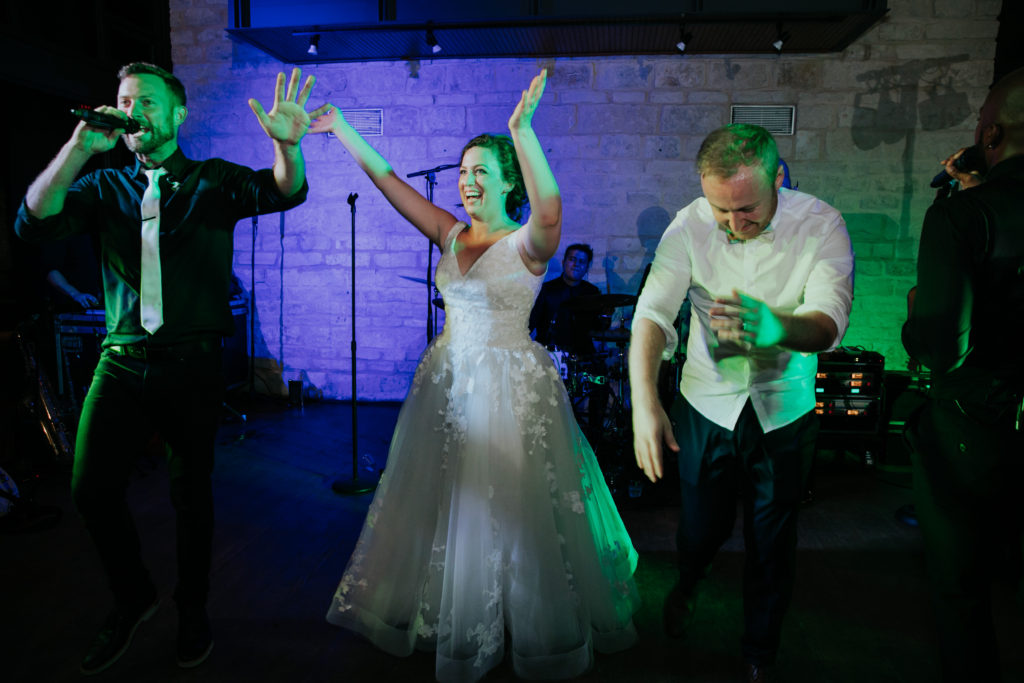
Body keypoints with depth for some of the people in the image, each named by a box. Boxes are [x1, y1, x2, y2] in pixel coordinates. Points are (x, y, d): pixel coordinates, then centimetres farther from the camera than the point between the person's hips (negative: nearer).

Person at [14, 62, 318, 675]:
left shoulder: (214, 182, 3)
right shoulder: (106, 186, 11)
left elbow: (285, 193, -14)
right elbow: (35, 222, -5)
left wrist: (287, 144, -36)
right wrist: (80, 146, -16)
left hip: (192, 365, -2)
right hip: (122, 362, 3)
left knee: (192, 492, 9)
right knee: (92, 489, 3)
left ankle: (192, 611, 31)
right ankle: (134, 598, 30)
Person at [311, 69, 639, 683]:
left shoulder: (527, 244, -13)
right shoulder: (451, 234, 4)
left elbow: (550, 210, -35)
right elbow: (393, 185, 6)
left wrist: (522, 129, -44)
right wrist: (344, 132, 5)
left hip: (511, 388, -6)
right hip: (449, 379, 6)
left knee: (510, 511, 7)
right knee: (444, 506, 18)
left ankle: (539, 633, 33)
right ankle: (453, 622, 44)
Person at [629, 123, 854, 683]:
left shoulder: (821, 225, -16)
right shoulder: (690, 225, -15)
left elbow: (829, 321, -27)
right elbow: (653, 312, -20)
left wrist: (777, 327, -51)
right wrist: (644, 402, -34)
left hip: (783, 412, 0)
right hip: (707, 406, 0)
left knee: (771, 546, 12)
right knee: (700, 529, 15)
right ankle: (687, 584, 54)